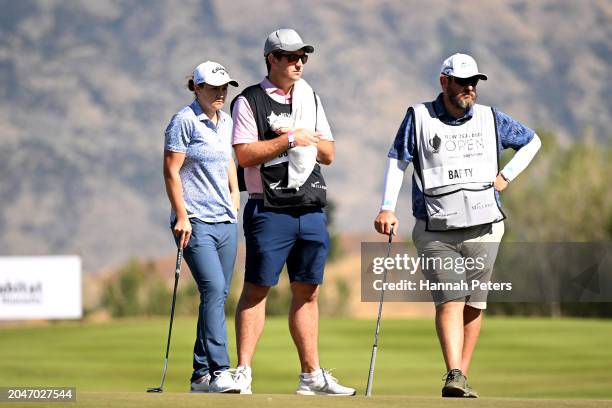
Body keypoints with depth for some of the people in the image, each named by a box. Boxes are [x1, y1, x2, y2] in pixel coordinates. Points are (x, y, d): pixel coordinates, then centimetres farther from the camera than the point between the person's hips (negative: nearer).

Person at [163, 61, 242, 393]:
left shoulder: (225, 122, 15)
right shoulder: (184, 121, -7)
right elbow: (171, 170, -9)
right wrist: (181, 215, -14)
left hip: (225, 220, 8)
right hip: (196, 221, -8)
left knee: (218, 295, 5)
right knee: (214, 289, -19)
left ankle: (201, 375, 9)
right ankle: (219, 372, -23)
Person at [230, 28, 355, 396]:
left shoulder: (310, 98, 17)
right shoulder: (249, 101, -2)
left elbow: (329, 154, 18)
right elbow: (244, 154, -13)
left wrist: (310, 140, -2)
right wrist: (289, 139, -14)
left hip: (312, 210, 6)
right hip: (270, 210, -6)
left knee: (307, 292, 8)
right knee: (257, 288, -7)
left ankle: (312, 375, 12)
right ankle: (243, 372, -5)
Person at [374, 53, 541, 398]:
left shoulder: (490, 119, 10)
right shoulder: (419, 117, 4)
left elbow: (531, 141, 24)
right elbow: (398, 160, 5)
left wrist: (506, 176, 12)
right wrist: (388, 208, -4)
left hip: (483, 230, 3)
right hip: (436, 233, -3)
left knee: (474, 305, 3)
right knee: (449, 302, -15)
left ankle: (462, 376, 11)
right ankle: (453, 377, -25)